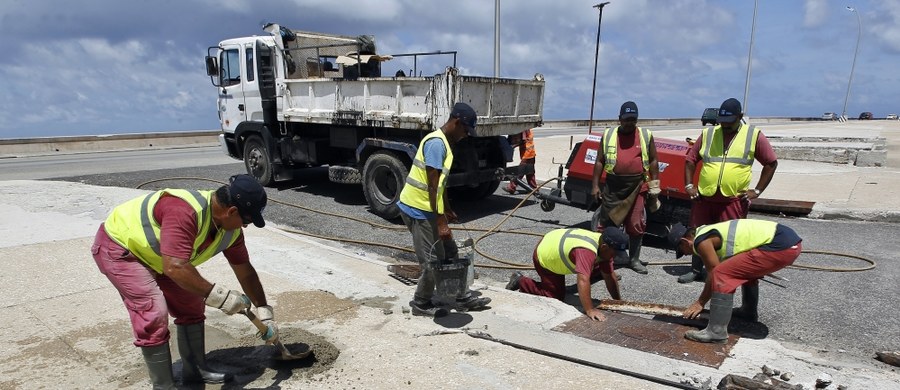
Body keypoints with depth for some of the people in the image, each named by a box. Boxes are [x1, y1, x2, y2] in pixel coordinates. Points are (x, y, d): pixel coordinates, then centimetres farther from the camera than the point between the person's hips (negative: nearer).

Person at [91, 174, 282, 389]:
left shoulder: (230, 229, -12)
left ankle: (195, 370, 22)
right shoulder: (185, 211, -40)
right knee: (154, 315, -19)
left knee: (191, 306, 8)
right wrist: (218, 295, -40)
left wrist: (265, 312, 0)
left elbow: (246, 272, -1)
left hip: (155, 256, 9)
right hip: (118, 247, -8)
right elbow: (175, 268, -46)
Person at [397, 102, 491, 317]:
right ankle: (421, 304, 17)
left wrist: (447, 210, 26)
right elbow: (432, 186, -23)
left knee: (449, 253, 15)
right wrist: (440, 221, -22)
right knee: (433, 261, -1)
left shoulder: (443, 142, 12)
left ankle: (462, 298, 26)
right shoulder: (436, 143, -20)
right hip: (418, 210, -10)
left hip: (426, 209, 10)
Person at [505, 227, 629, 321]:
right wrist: (589, 310, -46)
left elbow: (609, 276, -5)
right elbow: (583, 280, -47)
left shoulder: (604, 246, -11)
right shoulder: (586, 251, -39)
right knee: (556, 297, -5)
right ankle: (520, 281, 5)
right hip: (544, 257, -9)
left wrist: (618, 301, -5)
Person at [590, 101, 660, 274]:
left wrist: (654, 185, 3)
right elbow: (600, 161, 6)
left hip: (637, 186, 1)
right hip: (613, 185, 0)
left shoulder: (646, 136, 7)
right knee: (607, 222, 3)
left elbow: (653, 161, 9)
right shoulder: (608, 135, 6)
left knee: (636, 225, 6)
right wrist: (595, 185, 1)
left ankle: (634, 259, 20)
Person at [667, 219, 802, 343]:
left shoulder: (701, 241, -6)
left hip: (780, 247, -11)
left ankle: (716, 332, -9)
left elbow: (715, 273, -1)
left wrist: (700, 302, 12)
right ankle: (749, 311, 46)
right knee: (746, 270, 34)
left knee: (722, 274, -12)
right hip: (790, 238, 11)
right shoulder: (708, 231, 24)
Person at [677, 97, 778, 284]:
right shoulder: (708, 134, 9)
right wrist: (689, 186, 4)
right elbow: (690, 159, 13)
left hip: (734, 200, -3)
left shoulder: (754, 136, 2)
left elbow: (771, 163, 5)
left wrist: (757, 191, -1)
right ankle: (696, 271, 23)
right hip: (704, 198, 3)